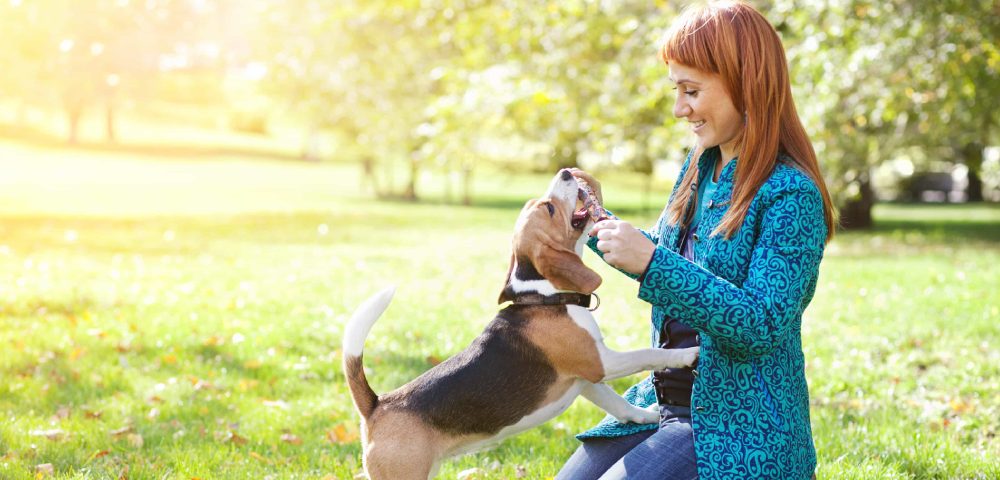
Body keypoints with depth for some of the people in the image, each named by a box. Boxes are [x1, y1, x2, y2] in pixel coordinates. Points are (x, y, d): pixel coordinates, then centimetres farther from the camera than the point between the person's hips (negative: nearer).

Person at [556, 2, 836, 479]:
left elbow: (763, 325, -24)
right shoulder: (700, 167, 8)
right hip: (665, 399, 8)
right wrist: (600, 222, 7)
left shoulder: (790, 195, -17)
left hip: (739, 424, -8)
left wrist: (652, 261, -30)